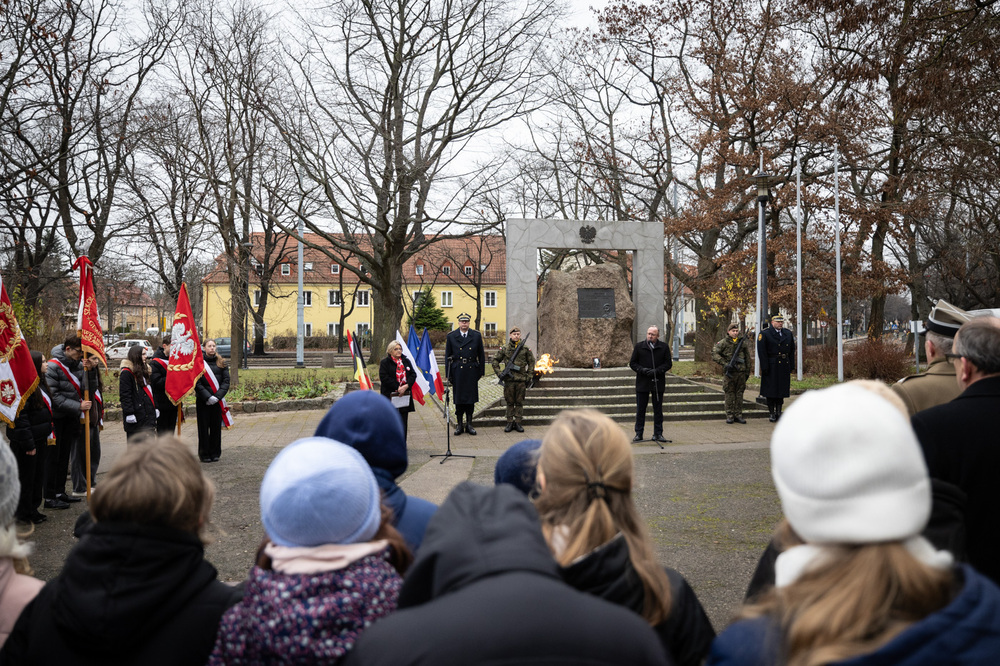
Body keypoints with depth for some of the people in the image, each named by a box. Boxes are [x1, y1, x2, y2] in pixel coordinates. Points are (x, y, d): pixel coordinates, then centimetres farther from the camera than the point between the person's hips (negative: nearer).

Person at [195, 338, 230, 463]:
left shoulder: (221, 363, 9)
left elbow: (226, 381, 4)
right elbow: (197, 383, -6)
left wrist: (218, 396, -10)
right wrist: (207, 397, -15)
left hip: (217, 400, 3)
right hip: (202, 400, -3)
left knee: (216, 427, 6)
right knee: (204, 427, 2)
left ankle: (215, 453, 16)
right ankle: (204, 454, 10)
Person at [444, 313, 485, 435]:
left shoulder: (476, 336, 5)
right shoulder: (451, 336, 3)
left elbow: (481, 355, 9)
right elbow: (448, 356, 4)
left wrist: (481, 371, 4)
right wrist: (448, 373, -1)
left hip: (472, 371, 1)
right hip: (457, 371, -1)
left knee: (471, 398, 4)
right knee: (458, 399, 3)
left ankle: (469, 424, 14)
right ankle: (459, 425, 11)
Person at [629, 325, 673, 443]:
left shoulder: (664, 348, 2)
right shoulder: (639, 346, 2)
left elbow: (668, 364, 1)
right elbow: (632, 363, 4)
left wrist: (656, 371, -14)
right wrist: (642, 370, -13)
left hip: (658, 383, 0)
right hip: (642, 383, 0)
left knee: (658, 410, 7)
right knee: (640, 410, 4)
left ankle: (658, 433, 15)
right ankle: (638, 433, 11)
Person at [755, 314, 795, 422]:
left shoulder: (788, 334, 12)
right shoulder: (764, 334, -5)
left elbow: (792, 350, 16)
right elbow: (761, 352, -9)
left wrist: (790, 365, 9)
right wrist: (765, 367, -14)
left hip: (784, 367, 5)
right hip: (771, 367, -5)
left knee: (782, 389, 7)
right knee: (770, 390, -1)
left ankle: (779, 412, 16)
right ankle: (772, 413, 7)